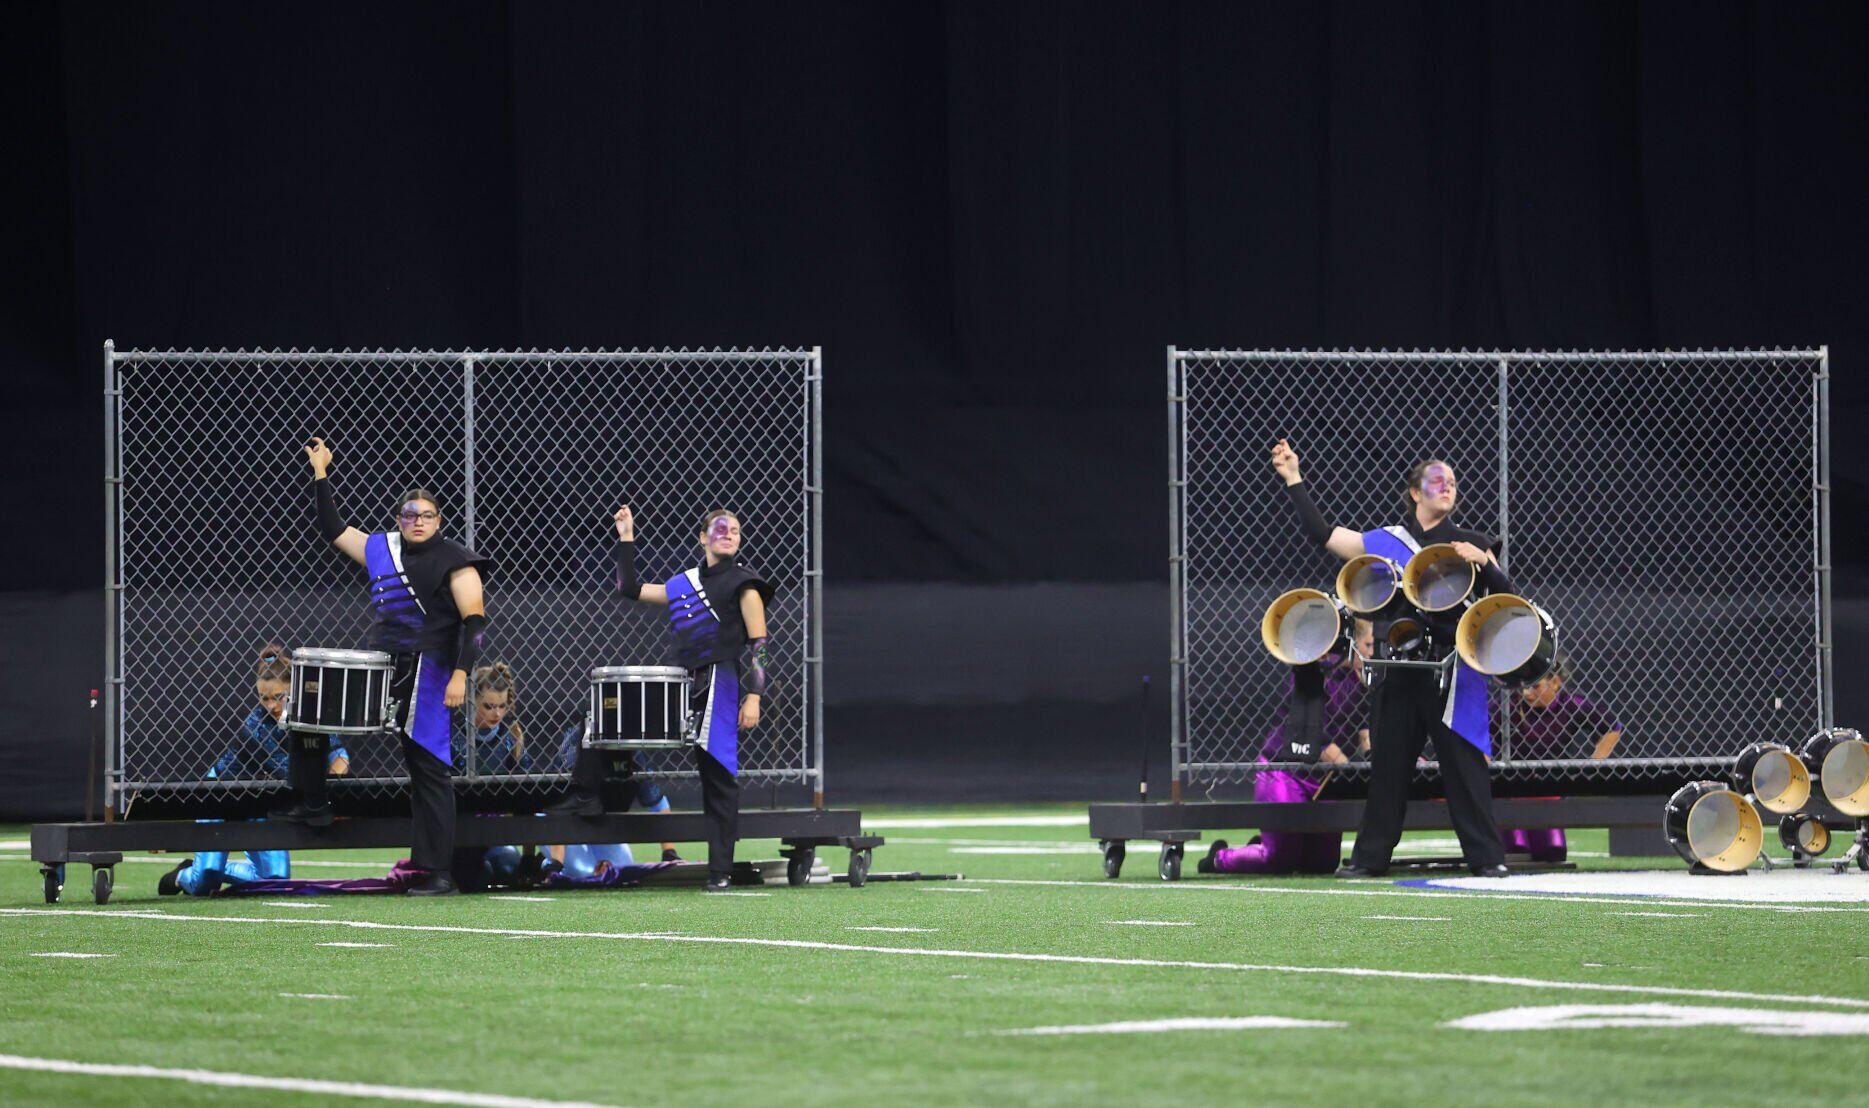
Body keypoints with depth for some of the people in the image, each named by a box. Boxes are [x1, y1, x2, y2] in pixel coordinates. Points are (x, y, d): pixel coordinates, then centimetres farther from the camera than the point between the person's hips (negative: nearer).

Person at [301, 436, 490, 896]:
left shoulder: (454, 561, -5)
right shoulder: (380, 549, 13)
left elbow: (474, 621, -10)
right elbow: (333, 530, 25)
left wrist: (460, 674, -20)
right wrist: (321, 476, 21)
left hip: (426, 674, -7)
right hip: (380, 665, 7)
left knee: (428, 769, -6)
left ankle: (439, 873, -5)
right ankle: (314, 803, 13)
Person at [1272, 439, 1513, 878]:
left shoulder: (1470, 544, 9)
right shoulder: (1383, 543, 10)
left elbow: (1506, 596, 5)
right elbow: (1321, 532, 10)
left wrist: (1482, 562, -12)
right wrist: (1293, 480, 11)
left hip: (1452, 670, -2)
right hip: (1399, 668, 2)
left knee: (1464, 763, -5)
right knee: (1388, 763, 6)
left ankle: (1486, 857, -2)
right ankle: (1370, 856, 13)